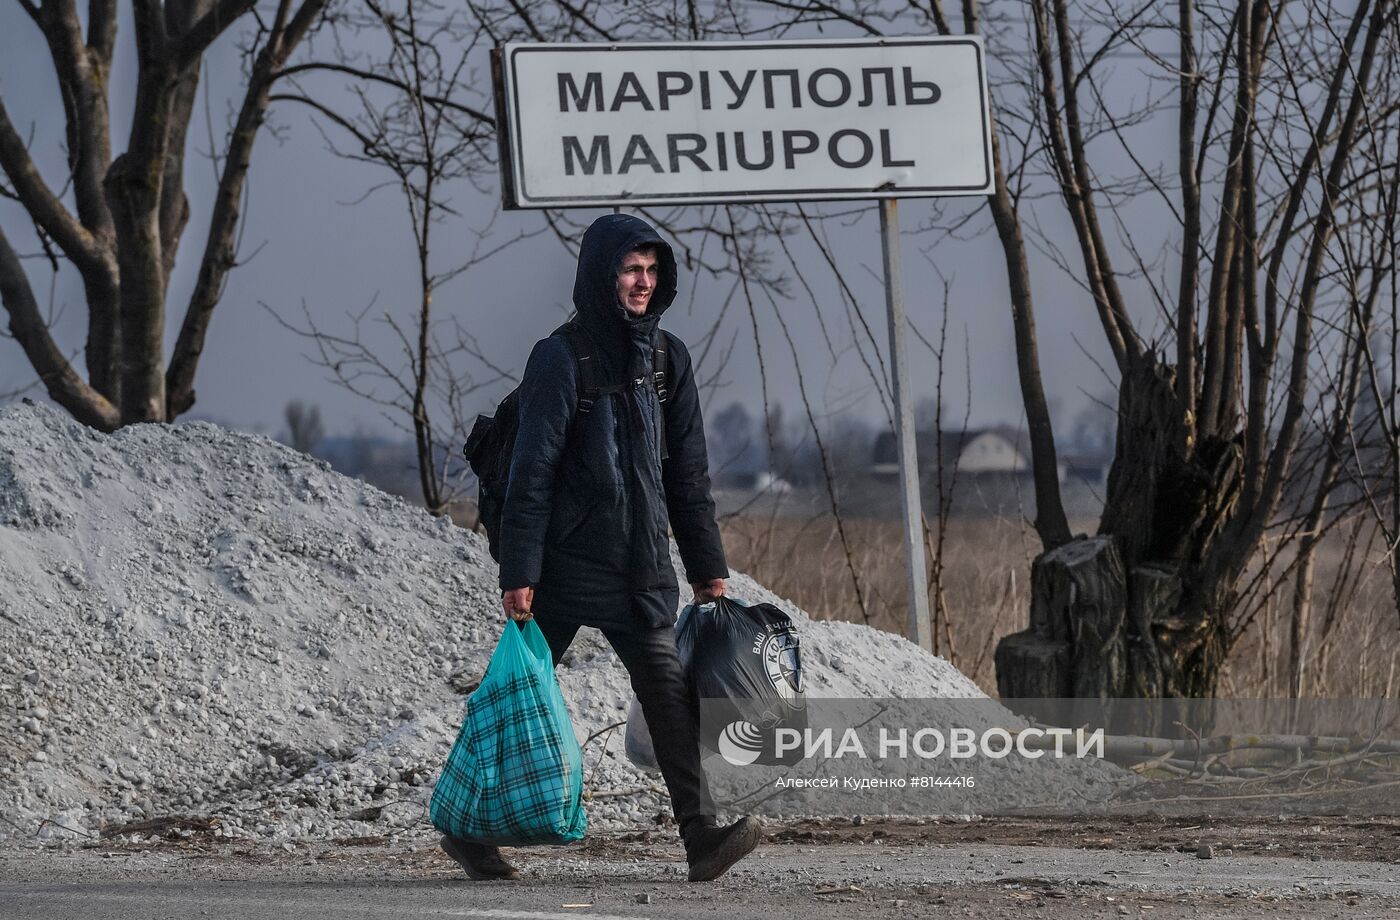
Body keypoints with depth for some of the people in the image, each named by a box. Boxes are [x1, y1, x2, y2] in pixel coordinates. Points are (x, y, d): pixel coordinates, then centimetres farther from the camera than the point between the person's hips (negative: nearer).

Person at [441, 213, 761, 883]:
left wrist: (707, 568, 12)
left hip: (642, 567, 5)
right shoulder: (561, 358, -8)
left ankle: (701, 834, -18)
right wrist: (518, 571, -16)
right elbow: (532, 471, -12)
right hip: (566, 565, -5)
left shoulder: (668, 360, 10)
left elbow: (688, 472, 15)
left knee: (668, 691, -10)